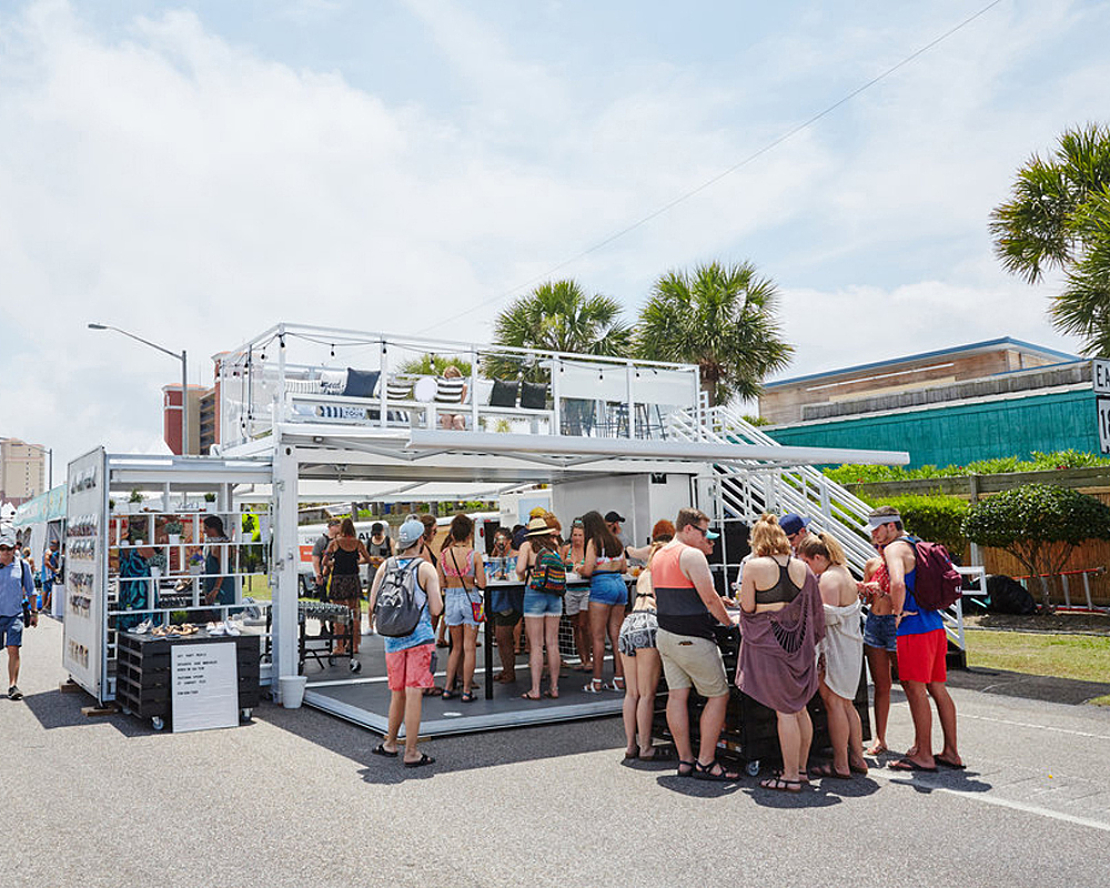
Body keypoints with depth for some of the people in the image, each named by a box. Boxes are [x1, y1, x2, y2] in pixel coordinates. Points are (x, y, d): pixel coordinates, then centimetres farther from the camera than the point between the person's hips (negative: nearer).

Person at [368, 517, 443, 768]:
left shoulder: (385, 566, 4)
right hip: (420, 636, -4)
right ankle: (411, 754, 2)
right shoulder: (426, 569, -7)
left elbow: (372, 604, 4)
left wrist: (373, 621, 24)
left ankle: (390, 744, 30)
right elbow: (436, 609, -10)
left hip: (393, 637, 5)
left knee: (397, 693, 18)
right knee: (414, 694, -3)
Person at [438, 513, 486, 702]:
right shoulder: (475, 555, -11)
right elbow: (482, 585, -10)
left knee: (457, 647, 17)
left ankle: (448, 688, 19)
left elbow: (441, 584, 2)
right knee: (469, 648, 5)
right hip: (470, 599, -3)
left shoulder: (444, 554, -3)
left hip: (451, 599, 3)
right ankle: (466, 691, 7)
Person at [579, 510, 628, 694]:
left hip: (602, 585, -7)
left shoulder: (593, 542, -5)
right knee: (616, 635, 10)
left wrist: (579, 569, 10)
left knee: (598, 637, -2)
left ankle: (597, 682, 0)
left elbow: (588, 570, -11)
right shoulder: (616, 542, 14)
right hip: (620, 584, 7)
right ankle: (619, 680, 11)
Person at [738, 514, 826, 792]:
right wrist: (812, 641, 19)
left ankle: (791, 777, 4)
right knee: (799, 708, 15)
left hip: (770, 642, -5)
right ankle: (801, 768, 25)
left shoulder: (754, 566, -10)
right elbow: (815, 609, 9)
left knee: (785, 711, -2)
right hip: (799, 644, 5)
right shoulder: (802, 568, 5)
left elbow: (747, 606, -9)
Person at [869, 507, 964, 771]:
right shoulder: (916, 546, 18)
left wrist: (898, 612, -14)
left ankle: (924, 756, 2)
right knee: (938, 689, 13)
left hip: (915, 629, -9)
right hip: (935, 625, 9)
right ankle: (951, 752, 18)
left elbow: (898, 584, -29)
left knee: (915, 690, -3)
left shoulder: (895, 548, -10)